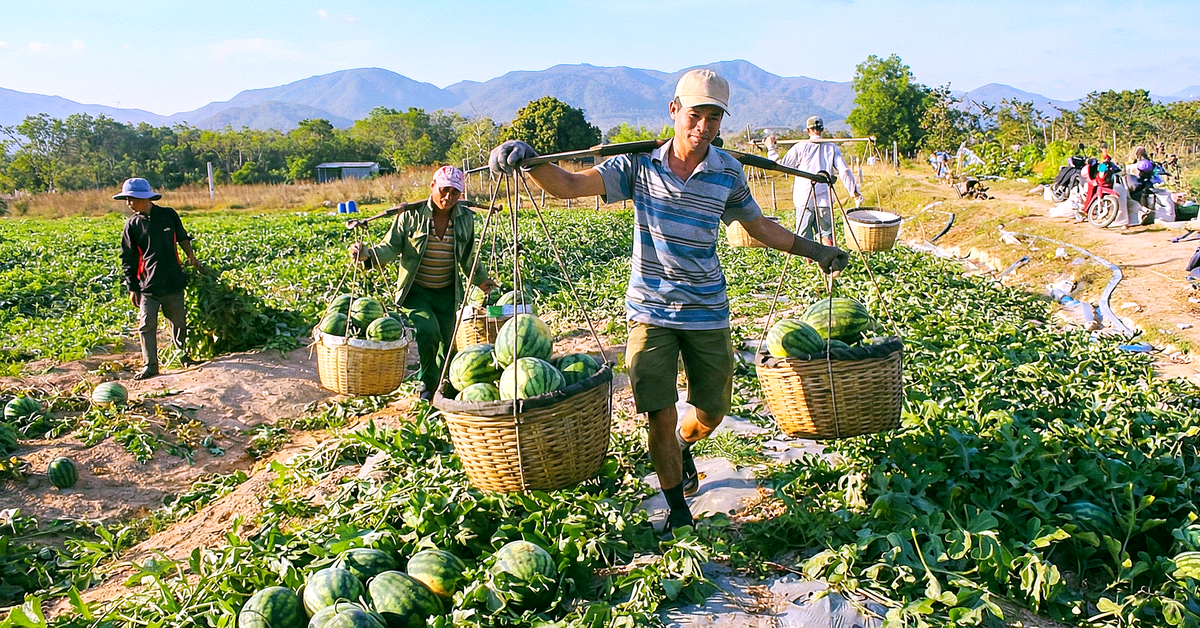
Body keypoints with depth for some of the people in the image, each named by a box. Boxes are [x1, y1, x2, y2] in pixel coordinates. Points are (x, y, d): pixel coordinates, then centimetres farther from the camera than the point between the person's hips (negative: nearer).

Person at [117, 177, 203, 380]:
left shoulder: (169, 215, -1)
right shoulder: (132, 225, -2)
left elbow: (182, 238, 17)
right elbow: (128, 259, 2)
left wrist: (192, 258, 17)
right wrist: (132, 288, 1)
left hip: (173, 281, 1)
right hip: (148, 285, -1)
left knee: (179, 321, 12)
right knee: (146, 325, -4)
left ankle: (184, 356, 30)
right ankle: (150, 365, 5)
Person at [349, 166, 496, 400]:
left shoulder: (466, 218, 0)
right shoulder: (411, 214, -10)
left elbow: (468, 257, 16)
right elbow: (391, 247, -9)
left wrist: (480, 280, 25)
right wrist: (368, 255, -28)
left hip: (447, 292, 4)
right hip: (416, 290, -4)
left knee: (447, 343, 6)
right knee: (427, 332, -24)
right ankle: (427, 383, 3)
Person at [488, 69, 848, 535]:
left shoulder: (728, 172, -2)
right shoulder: (640, 164, -7)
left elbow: (760, 227, 15)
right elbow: (569, 186, -14)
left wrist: (813, 250, 17)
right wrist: (528, 160, -32)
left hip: (707, 312, 2)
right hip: (651, 310, -2)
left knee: (711, 411, 13)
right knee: (661, 415, 0)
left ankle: (682, 447, 50)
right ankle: (678, 511, 22)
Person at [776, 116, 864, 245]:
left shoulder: (800, 147, 0)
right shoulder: (832, 147, 5)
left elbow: (781, 165, 4)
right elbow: (844, 171, 0)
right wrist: (855, 192, 4)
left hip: (804, 199, -2)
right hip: (824, 199, 2)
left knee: (805, 238, 3)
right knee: (826, 235, 13)